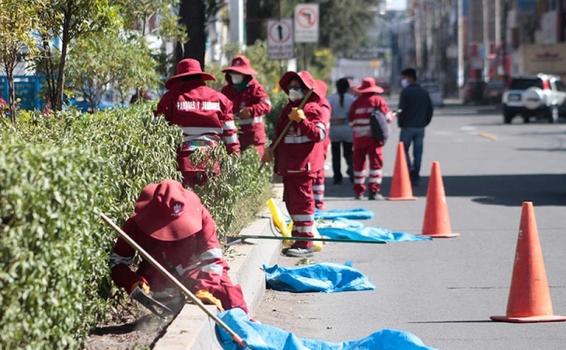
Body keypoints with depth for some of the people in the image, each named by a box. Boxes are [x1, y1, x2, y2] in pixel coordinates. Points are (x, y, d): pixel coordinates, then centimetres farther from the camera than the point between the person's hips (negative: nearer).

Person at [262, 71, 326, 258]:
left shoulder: (311, 109, -8)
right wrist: (272, 151, 18)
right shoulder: (288, 110, 19)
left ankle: (306, 244, -6)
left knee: (302, 201, -8)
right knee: (291, 202, 13)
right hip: (288, 165, 9)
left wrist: (302, 120, -28)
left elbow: (320, 134, -20)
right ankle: (298, 239, 22)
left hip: (303, 165, -9)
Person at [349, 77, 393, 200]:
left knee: (359, 163, 12)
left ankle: (358, 191, 17)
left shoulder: (356, 102, 6)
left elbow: (351, 121, 7)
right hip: (373, 137, -3)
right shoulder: (378, 100, -1)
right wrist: (391, 115, 20)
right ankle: (374, 191, -9)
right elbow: (387, 116, -2)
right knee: (376, 162, -1)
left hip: (359, 137, 3)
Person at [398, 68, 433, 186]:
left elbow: (402, 109, -14)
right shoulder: (424, 92, 11)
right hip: (420, 128, 6)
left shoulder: (406, 92, -9)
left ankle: (410, 170, -14)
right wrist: (425, 122, 15)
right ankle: (415, 178, 7)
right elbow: (430, 109, 11)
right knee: (418, 153, 7)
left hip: (407, 127, -5)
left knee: (403, 150, 4)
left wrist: (400, 123, -2)